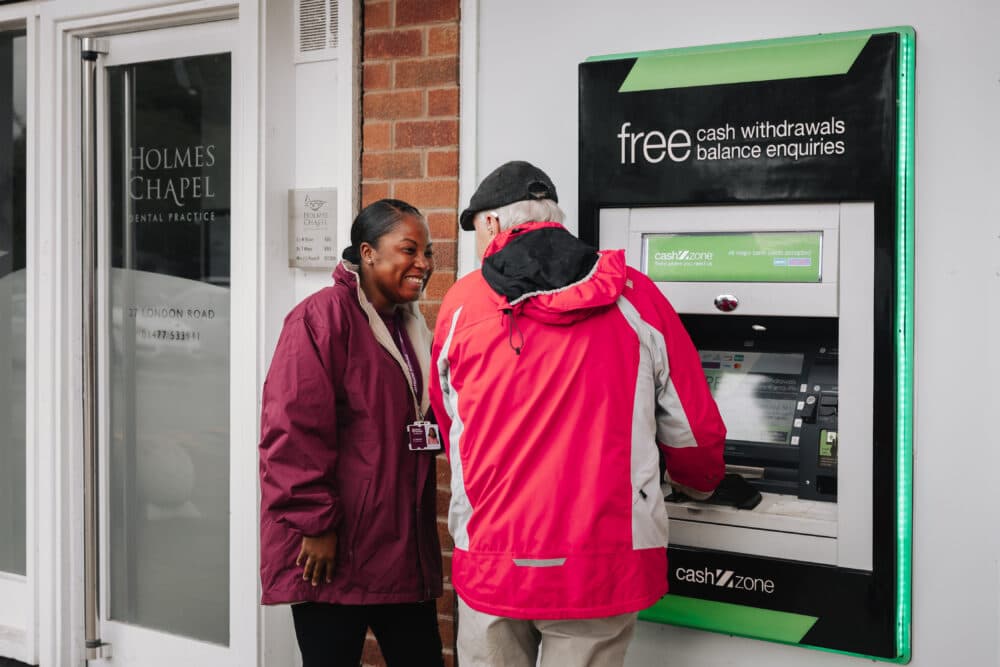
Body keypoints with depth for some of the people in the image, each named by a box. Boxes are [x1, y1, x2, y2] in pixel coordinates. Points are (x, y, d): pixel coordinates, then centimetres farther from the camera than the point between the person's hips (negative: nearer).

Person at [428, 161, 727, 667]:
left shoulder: (462, 304, 1)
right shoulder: (633, 299, -1)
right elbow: (693, 430, 4)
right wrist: (699, 485, 26)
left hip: (491, 562, 1)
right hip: (602, 564, 0)